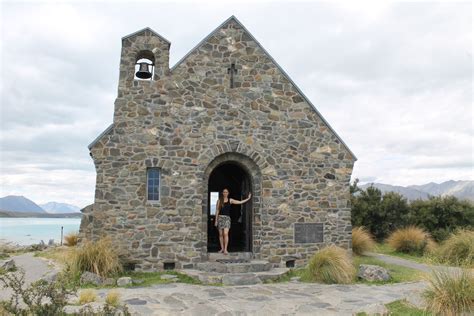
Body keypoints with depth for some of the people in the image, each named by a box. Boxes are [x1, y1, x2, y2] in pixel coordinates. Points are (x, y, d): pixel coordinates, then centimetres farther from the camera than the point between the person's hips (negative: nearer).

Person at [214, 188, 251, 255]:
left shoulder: (230, 200, 9)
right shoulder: (219, 200, 6)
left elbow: (240, 202, 12)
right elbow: (217, 210, 5)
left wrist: (248, 198, 10)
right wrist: (216, 220, 2)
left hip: (227, 218, 0)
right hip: (220, 217, 1)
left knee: (225, 233, -15)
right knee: (221, 234, 3)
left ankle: (225, 249, -14)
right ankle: (222, 248, 14)